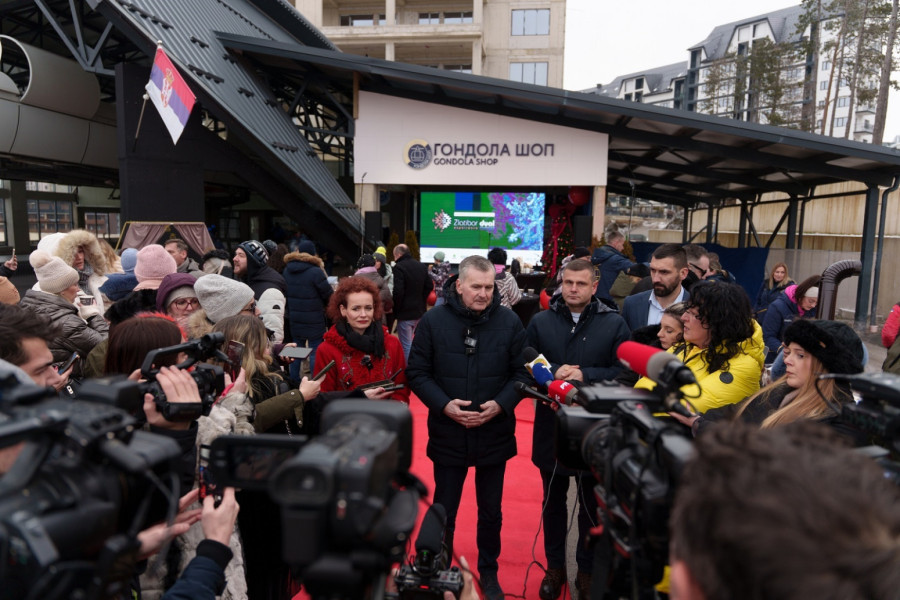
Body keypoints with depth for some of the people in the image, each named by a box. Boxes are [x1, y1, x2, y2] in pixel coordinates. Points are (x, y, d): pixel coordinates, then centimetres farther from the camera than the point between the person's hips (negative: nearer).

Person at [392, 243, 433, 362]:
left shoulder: (398, 268, -16)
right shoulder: (422, 266, 9)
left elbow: (398, 291, -23)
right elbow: (430, 286, 13)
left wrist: (396, 308, -9)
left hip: (405, 313, -8)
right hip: (420, 311, 8)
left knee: (406, 345, -1)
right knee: (414, 343, 24)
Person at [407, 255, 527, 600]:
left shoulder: (509, 322, -7)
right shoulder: (433, 321, -9)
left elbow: (522, 372, -2)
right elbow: (417, 373, -6)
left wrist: (501, 404, -18)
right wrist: (444, 404, -19)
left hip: (495, 433, 1)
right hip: (448, 434, -1)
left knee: (491, 511, 19)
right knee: (444, 510, 16)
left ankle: (489, 571, 42)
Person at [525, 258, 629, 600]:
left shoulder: (614, 324, -5)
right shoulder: (540, 322, 0)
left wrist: (586, 375, -21)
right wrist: (553, 372, -18)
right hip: (551, 427, 2)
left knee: (592, 503, 16)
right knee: (553, 500, 18)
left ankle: (587, 570, 36)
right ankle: (555, 566, 37)